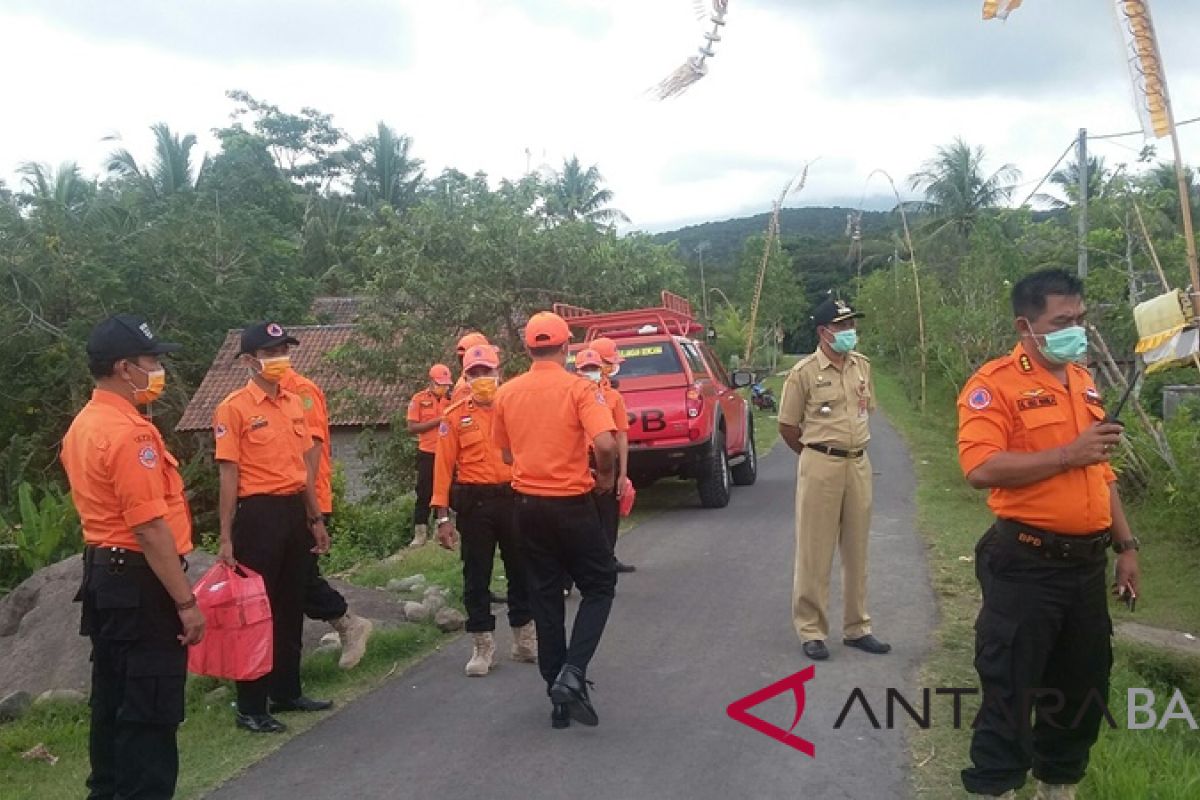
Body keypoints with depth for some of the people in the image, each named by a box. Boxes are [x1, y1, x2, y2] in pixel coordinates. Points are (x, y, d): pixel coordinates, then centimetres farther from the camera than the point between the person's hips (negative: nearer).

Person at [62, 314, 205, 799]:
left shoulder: (83, 426, 11)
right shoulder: (130, 433, -21)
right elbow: (151, 529, -24)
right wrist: (186, 602, -20)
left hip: (103, 575, 10)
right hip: (140, 582, -10)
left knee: (112, 703, 18)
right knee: (151, 712, -3)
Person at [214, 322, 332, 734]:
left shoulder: (294, 403, 10)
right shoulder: (234, 408, -9)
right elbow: (229, 475, -11)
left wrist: (316, 519, 16)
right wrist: (226, 537, -13)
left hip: (296, 511, 7)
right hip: (259, 514, -7)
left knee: (291, 606, 15)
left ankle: (287, 691, 28)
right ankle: (251, 707, 10)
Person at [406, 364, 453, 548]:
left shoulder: (451, 399, 6)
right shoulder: (419, 399, -1)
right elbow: (412, 428, -8)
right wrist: (437, 421, -15)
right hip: (427, 455, -2)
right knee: (424, 494, 1)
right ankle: (420, 534, 6)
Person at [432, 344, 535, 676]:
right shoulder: (455, 416, -1)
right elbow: (444, 466, -3)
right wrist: (443, 516, -7)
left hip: (514, 498, 2)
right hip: (475, 503, -2)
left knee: (521, 570, 12)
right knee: (476, 576, 5)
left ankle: (525, 639, 27)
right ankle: (482, 646, 16)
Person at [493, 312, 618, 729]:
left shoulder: (507, 393, 3)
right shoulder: (579, 388, -11)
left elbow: (506, 453, 11)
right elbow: (605, 443, -23)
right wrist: (606, 476, -4)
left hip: (528, 503, 4)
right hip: (571, 503, -4)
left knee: (545, 595, 13)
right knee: (599, 585, 11)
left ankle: (558, 689, 17)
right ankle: (572, 673, -7)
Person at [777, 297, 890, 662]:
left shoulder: (863, 366, 7)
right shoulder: (804, 372, -9)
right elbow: (787, 427, -3)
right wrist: (818, 455, 5)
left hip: (859, 464, 6)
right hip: (820, 466, -5)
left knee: (856, 551, 12)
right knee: (814, 553, 0)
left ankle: (857, 628, 22)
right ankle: (811, 631, 9)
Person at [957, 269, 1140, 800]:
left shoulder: (1083, 379, 13)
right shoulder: (996, 383, -12)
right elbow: (980, 469, -24)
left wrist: (1125, 545, 17)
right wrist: (1068, 454, -21)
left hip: (1087, 562, 8)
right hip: (1026, 563, -7)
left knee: (1084, 688, 18)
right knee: (1010, 691, 1)